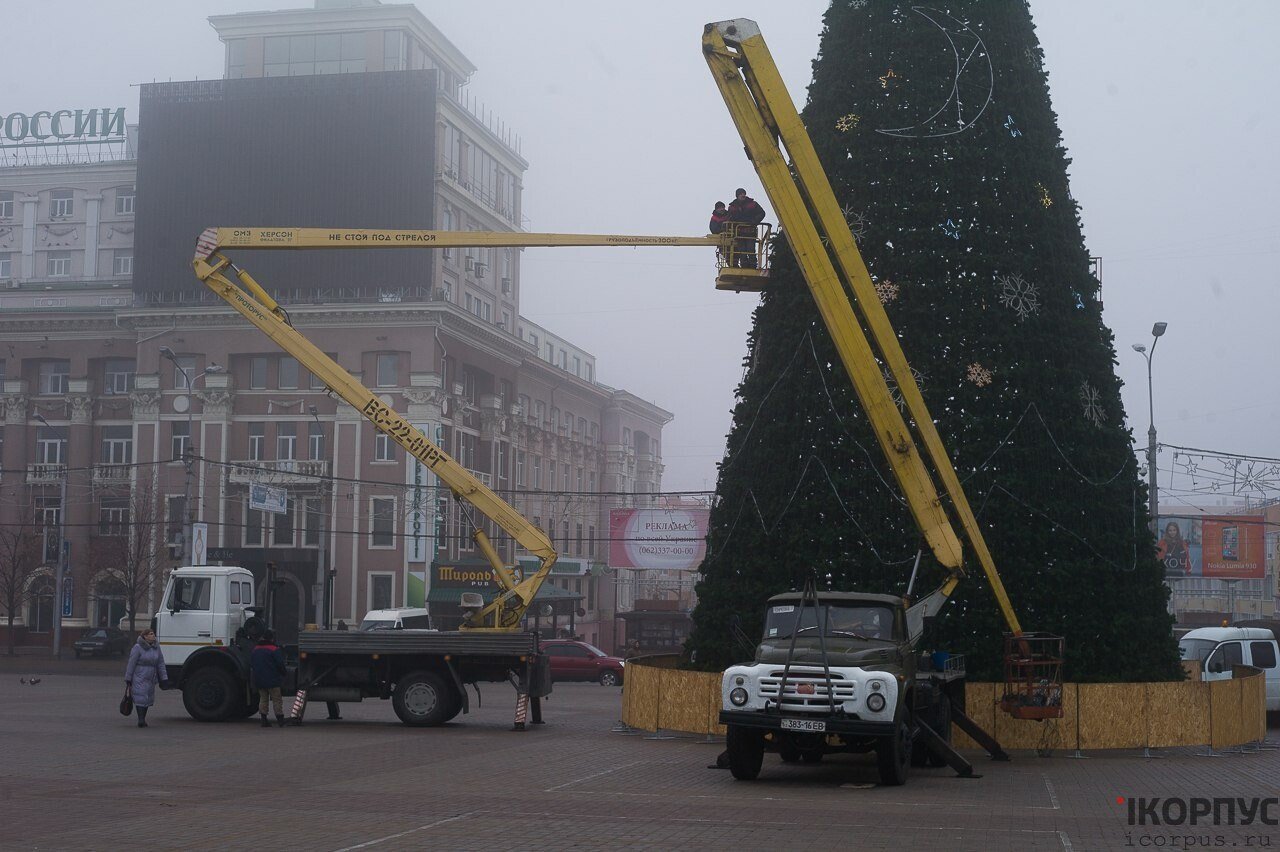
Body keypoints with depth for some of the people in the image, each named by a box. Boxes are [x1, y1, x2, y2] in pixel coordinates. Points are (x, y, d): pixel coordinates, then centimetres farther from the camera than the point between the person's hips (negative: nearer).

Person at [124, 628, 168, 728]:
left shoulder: (156, 647, 6)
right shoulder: (138, 647, -9)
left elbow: (160, 664, 9)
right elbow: (131, 664, -8)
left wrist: (164, 679, 4)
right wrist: (128, 679, -9)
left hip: (150, 678, 6)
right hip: (139, 678, -5)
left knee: (148, 699, 7)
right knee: (140, 698, -13)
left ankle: (143, 720, 16)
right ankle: (141, 720, -13)